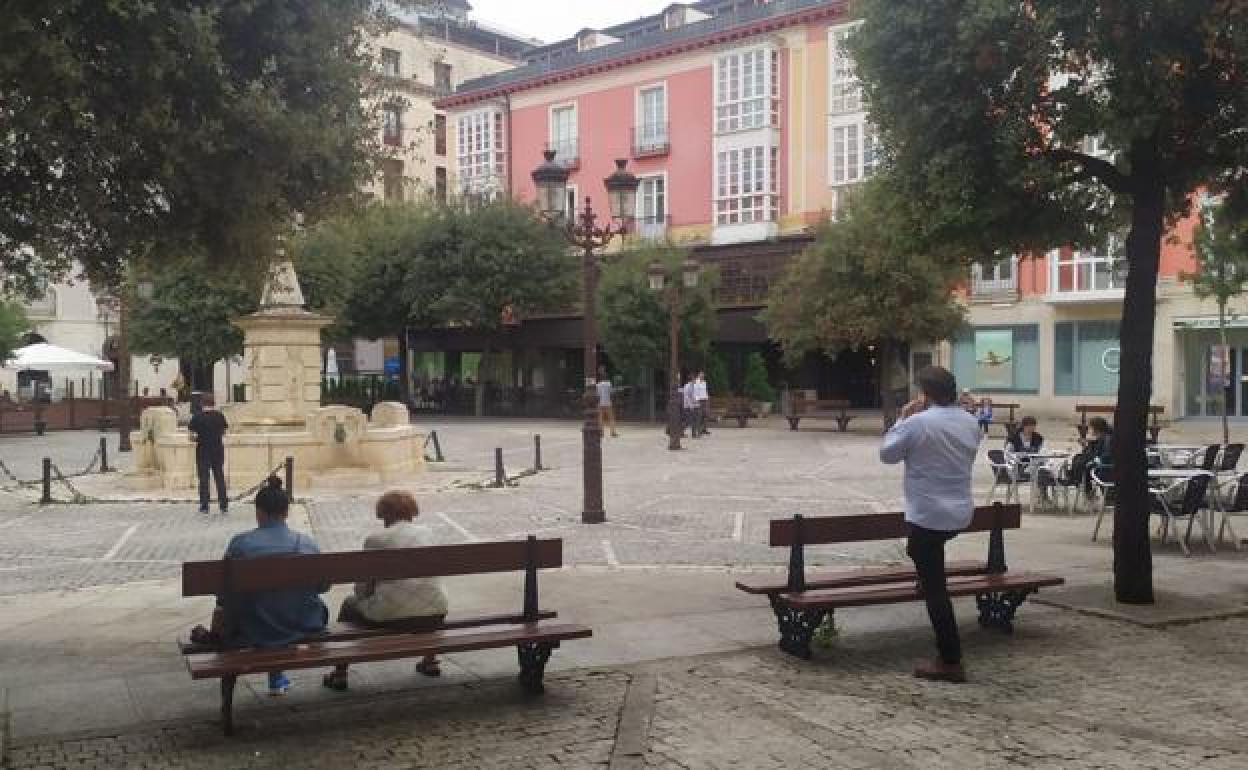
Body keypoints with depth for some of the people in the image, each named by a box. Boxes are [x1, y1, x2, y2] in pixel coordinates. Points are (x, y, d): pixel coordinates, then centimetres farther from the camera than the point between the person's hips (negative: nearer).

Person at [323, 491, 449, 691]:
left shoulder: (375, 539, -1)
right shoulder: (427, 533, 11)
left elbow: (363, 587, 2)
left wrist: (361, 597, 26)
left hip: (391, 616, -4)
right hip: (433, 615, 4)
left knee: (349, 605, 26)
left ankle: (340, 674, 27)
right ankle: (430, 661, 45)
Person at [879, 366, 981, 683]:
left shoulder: (918, 423, -16)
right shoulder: (970, 422, 5)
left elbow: (888, 454, -4)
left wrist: (902, 419, 5)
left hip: (928, 516, -7)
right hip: (960, 513, 7)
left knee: (935, 588, 0)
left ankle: (950, 662, 3)